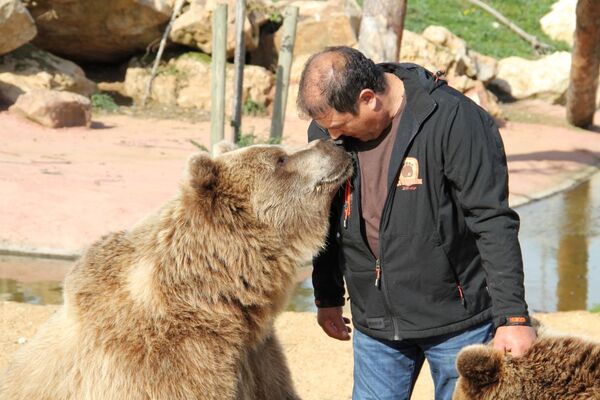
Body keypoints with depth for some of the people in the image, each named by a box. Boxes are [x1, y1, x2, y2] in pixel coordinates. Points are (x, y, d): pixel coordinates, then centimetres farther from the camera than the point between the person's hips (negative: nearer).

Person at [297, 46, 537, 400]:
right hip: (375, 323, 5)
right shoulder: (326, 130, -2)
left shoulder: (453, 120, -19)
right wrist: (328, 298, 22)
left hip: (457, 320, -5)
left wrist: (513, 316, -20)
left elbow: (492, 223, -18)